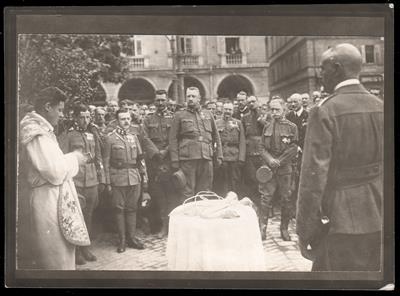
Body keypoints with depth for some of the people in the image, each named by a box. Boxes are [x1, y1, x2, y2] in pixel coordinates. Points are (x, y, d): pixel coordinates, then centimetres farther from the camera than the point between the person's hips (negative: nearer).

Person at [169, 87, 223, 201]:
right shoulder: (179, 116, 7)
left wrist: (219, 155, 10)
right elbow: (173, 139, 2)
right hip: (187, 158, -3)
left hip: (206, 158, 3)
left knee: (205, 191, 8)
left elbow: (216, 136, 19)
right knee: (188, 192, -4)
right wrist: (175, 160, -7)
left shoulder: (208, 115, 16)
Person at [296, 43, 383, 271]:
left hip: (341, 221, -6)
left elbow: (313, 177, -17)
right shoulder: (380, 108, 4)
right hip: (379, 220, 6)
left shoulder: (326, 112, -15)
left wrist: (305, 233, -10)